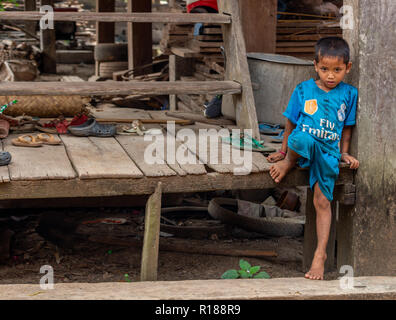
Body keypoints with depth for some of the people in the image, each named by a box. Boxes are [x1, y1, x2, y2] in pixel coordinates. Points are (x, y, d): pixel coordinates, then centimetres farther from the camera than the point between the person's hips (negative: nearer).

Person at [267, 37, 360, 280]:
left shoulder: (349, 94, 6)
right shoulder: (304, 90, 1)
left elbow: (347, 128, 17)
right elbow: (291, 123, 10)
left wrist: (344, 153, 12)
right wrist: (284, 151, 14)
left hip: (328, 152, 2)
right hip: (303, 147, -1)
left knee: (322, 201, -8)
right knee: (304, 139, -41)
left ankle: (320, 255, -1)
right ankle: (289, 162, -8)